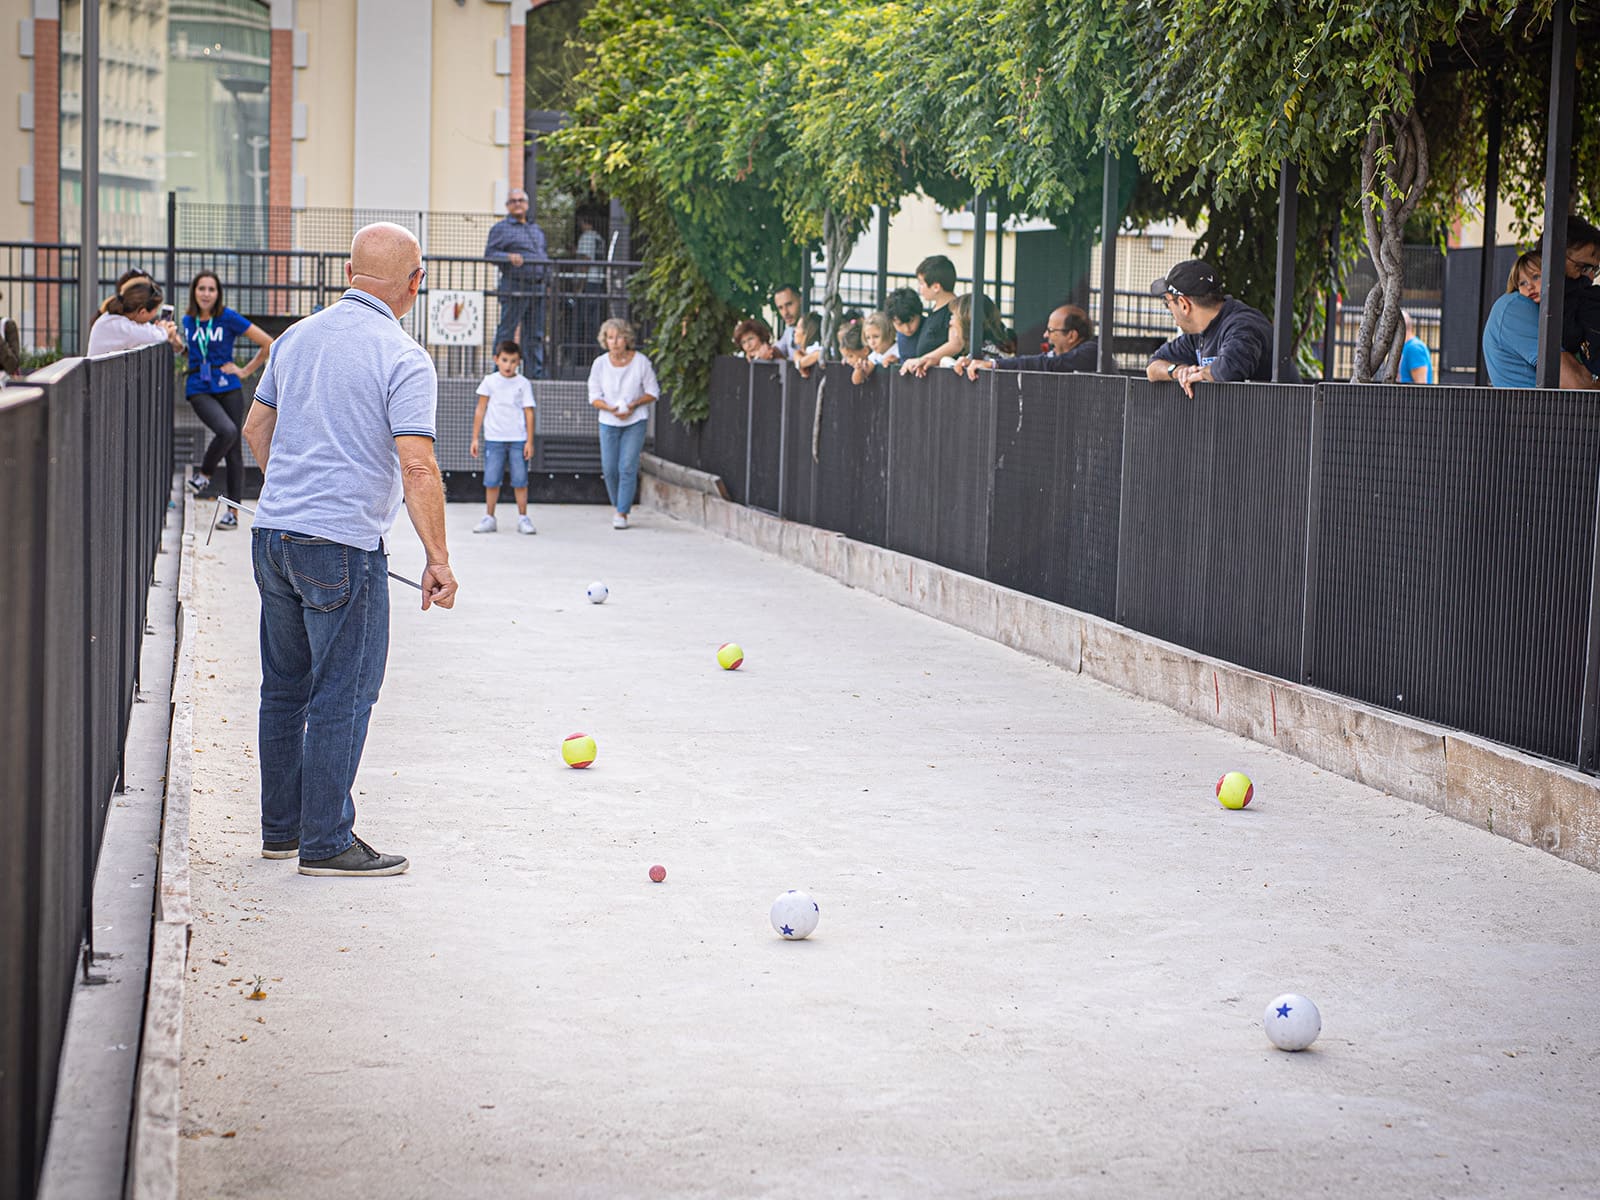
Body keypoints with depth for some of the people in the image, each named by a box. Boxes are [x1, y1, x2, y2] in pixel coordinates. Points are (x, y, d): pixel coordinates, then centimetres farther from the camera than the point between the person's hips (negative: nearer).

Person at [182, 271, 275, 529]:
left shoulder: (228, 318, -3)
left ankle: (233, 512, 8)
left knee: (234, 449, 1)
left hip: (228, 388, -1)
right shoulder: (188, 320, 9)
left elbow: (268, 344, -1)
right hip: (199, 389, 1)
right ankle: (203, 474, -1)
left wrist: (246, 371, 0)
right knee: (227, 431, -27)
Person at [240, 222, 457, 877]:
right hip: (342, 546, -7)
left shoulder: (296, 337, 9)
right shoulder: (402, 359, -12)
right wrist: (438, 559, -13)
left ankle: (280, 826, 25)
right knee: (342, 696, 0)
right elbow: (417, 467, -18)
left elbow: (256, 427, 20)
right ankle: (325, 843, 2)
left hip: (272, 531, 7)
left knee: (285, 688, 16)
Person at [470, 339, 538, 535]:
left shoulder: (523, 384, 3)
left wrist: (530, 441, -2)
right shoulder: (489, 381, 5)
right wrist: (475, 438, 5)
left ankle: (523, 518, 9)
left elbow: (529, 413, 3)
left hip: (518, 439, 0)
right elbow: (480, 410, 8)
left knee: (520, 481, 0)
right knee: (492, 481, 0)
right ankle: (489, 518, 8)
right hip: (494, 439, 0)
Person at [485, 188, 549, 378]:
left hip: (537, 287, 7)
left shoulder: (536, 229, 23)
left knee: (536, 334, 9)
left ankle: (538, 373, 12)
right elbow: (490, 253, -7)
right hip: (514, 288, -6)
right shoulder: (501, 228, 2)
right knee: (507, 331, -6)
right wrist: (508, 257, -23)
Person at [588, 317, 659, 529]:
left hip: (635, 422, -2)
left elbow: (653, 392, -1)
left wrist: (634, 404, -17)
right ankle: (618, 505, 26)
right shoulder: (600, 364, -6)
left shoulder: (641, 361, -9)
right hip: (608, 422, 2)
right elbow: (594, 397, 1)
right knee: (609, 468, 2)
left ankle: (622, 513, -3)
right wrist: (611, 409, -18)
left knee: (628, 467, -10)